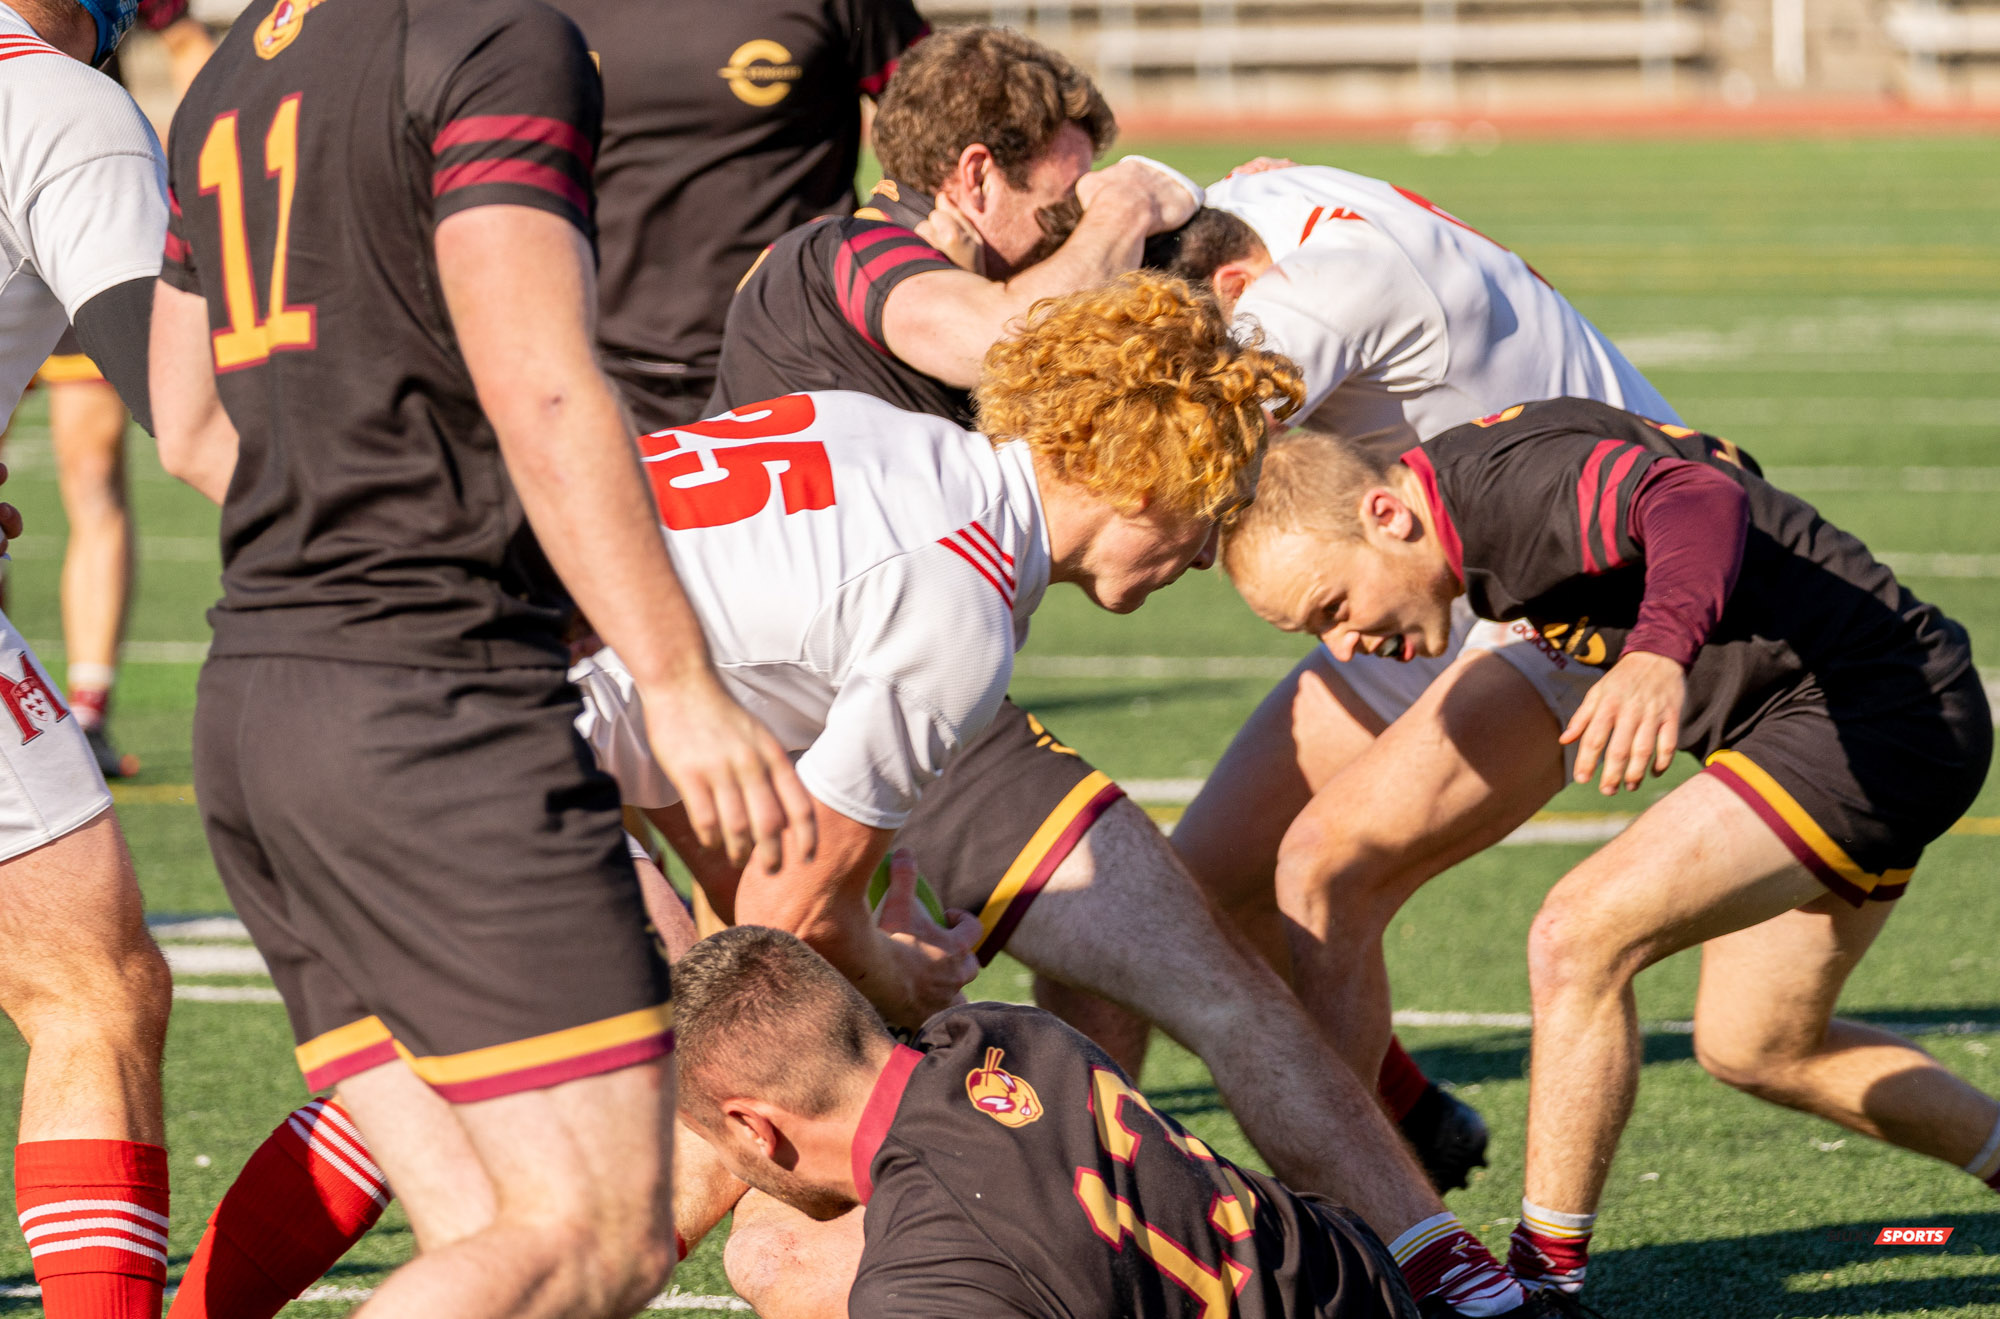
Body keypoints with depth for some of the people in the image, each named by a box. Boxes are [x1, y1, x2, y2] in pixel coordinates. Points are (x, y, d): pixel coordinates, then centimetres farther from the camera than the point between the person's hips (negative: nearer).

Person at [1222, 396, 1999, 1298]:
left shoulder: (1507, 481, -25)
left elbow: (1700, 501, -44)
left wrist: (1660, 655, -61)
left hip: (1876, 724, -11)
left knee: (1579, 938, -17)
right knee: (1750, 1047, 22)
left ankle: (1545, 1273, -9)